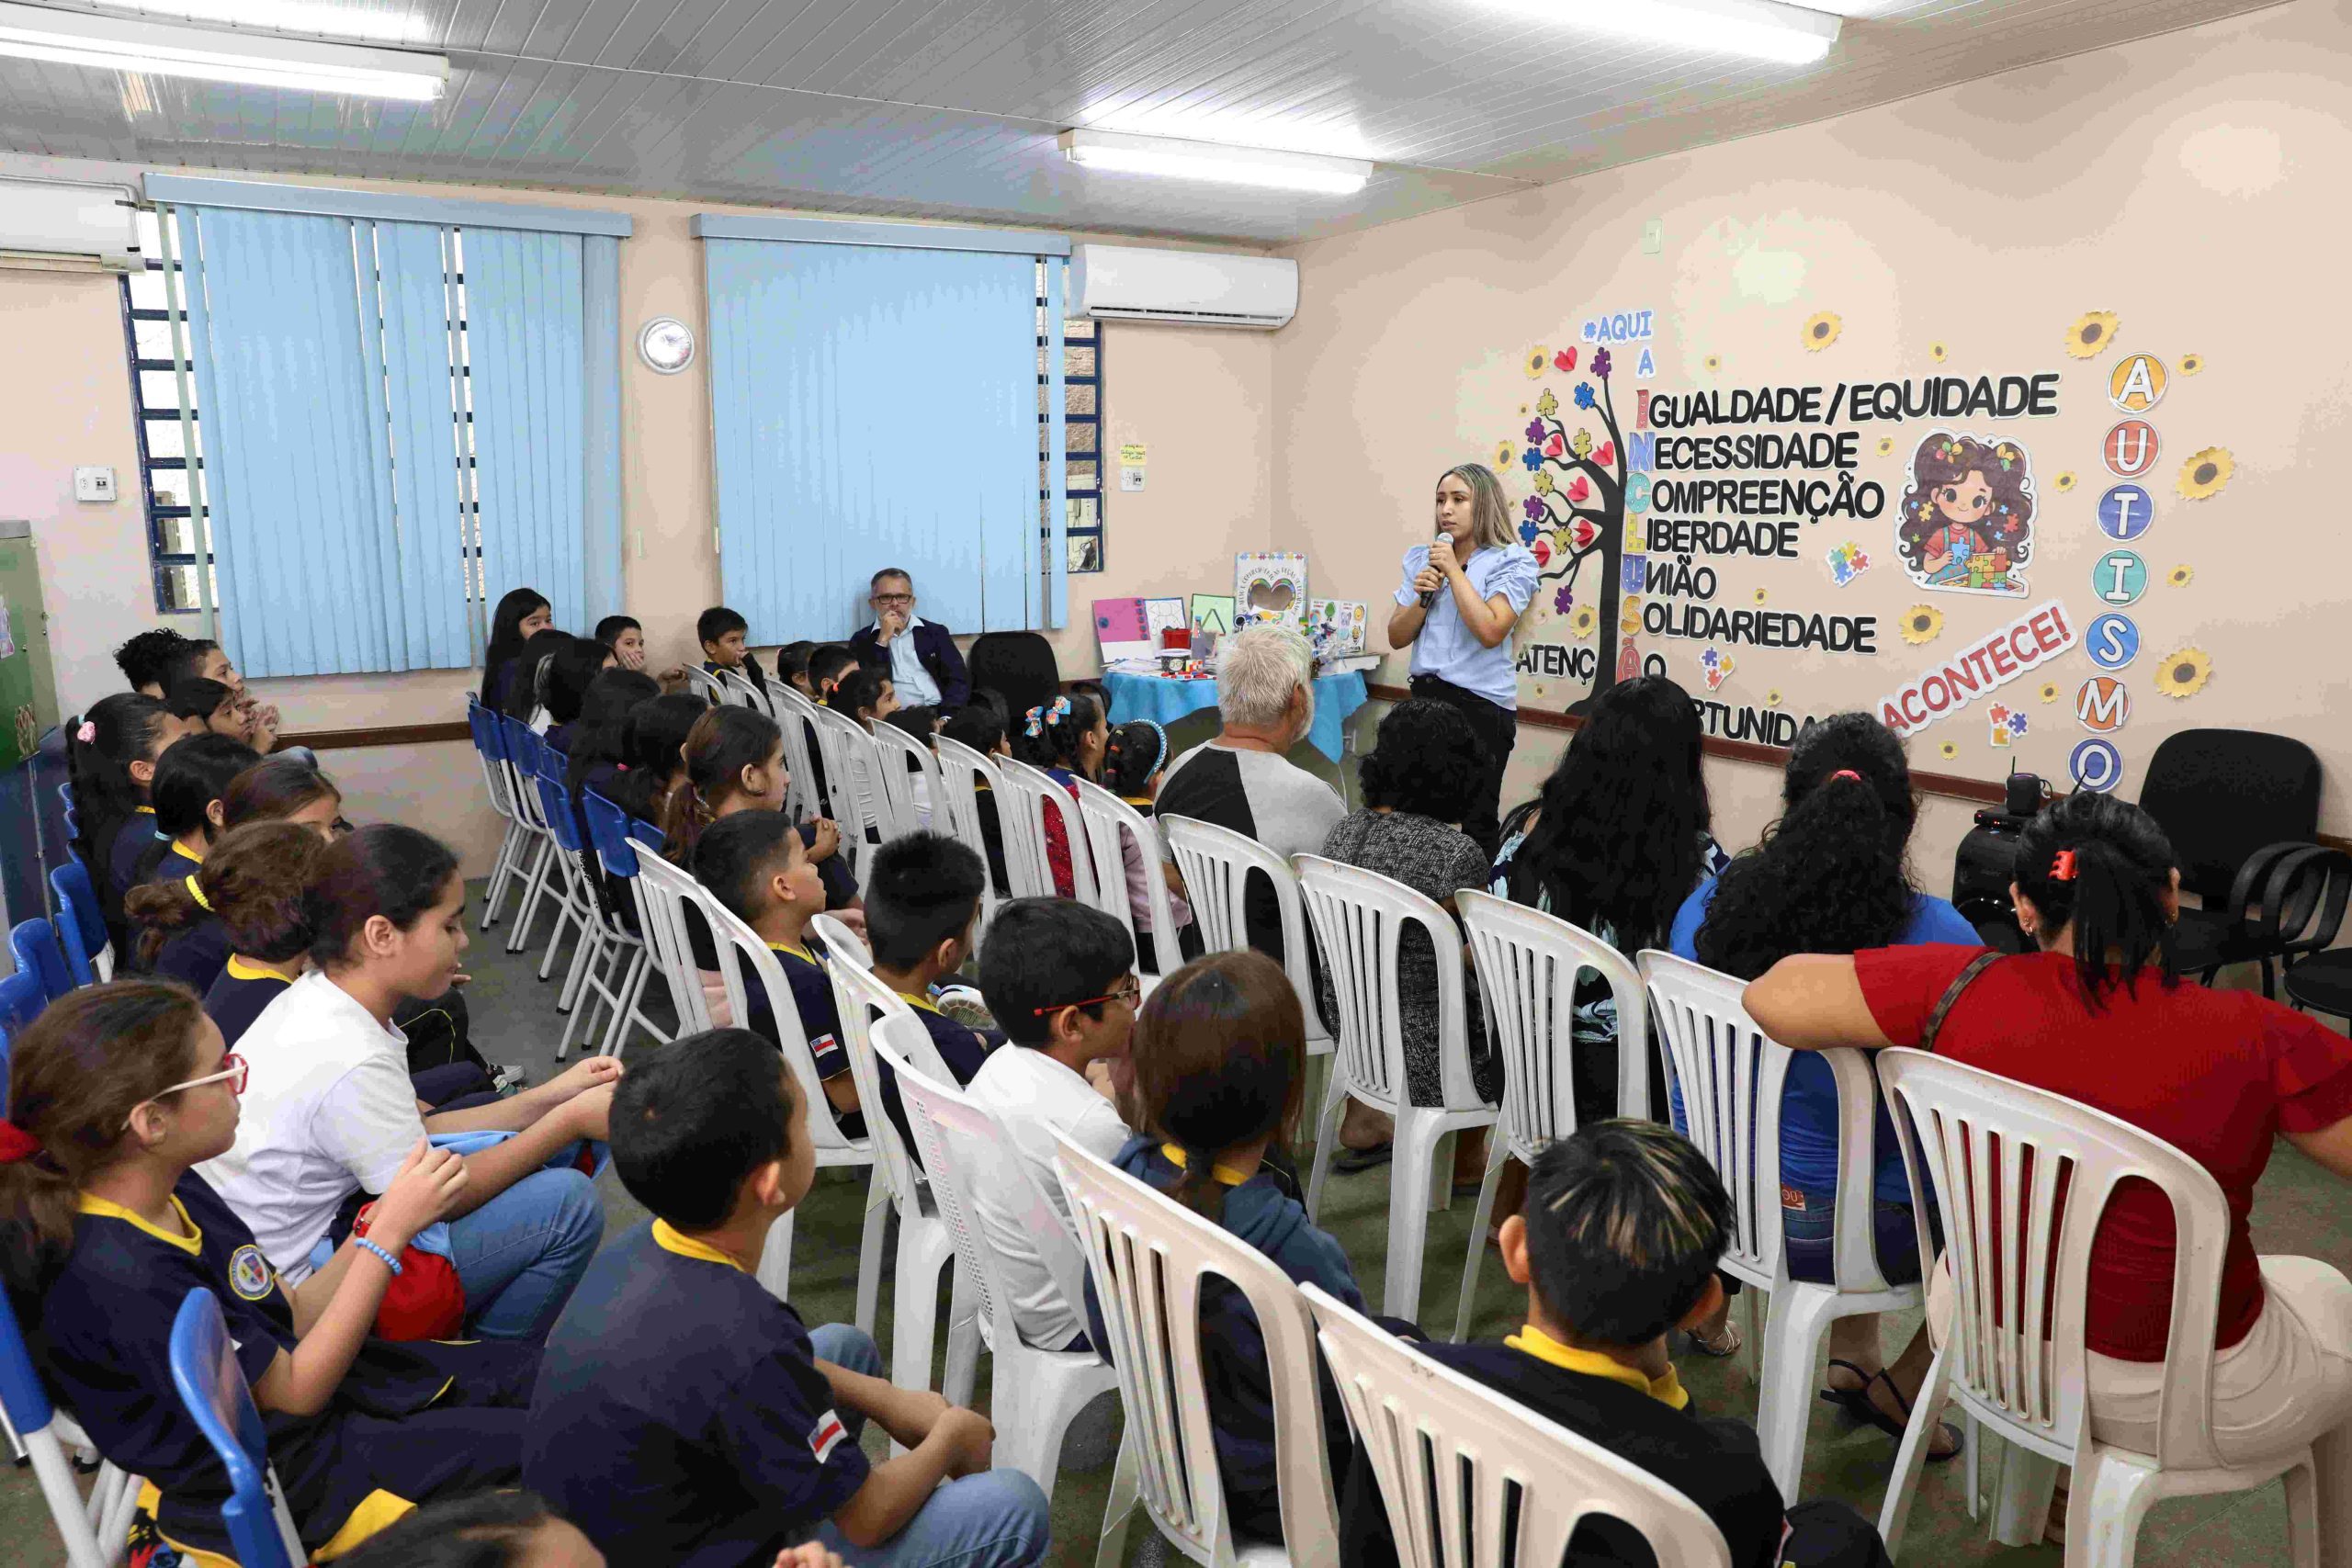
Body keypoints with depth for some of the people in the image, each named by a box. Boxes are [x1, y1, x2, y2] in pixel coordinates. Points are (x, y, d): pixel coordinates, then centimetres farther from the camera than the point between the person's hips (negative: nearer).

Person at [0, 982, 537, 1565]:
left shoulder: (172, 1189, -5)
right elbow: (296, 1392, -22)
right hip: (279, 1484, -8)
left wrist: (392, 1211, -12)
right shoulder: (123, 1275, -33)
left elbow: (294, 1317, 2)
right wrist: (390, 1233, -24)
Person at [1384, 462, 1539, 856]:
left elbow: (1490, 632, -19)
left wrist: (1454, 570, -14)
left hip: (1482, 705, -5)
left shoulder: (1512, 562, -6)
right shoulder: (1421, 559, 10)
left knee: (1477, 822, 1)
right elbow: (1397, 638, 10)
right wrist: (1422, 596, -8)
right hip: (1426, 697, 5)